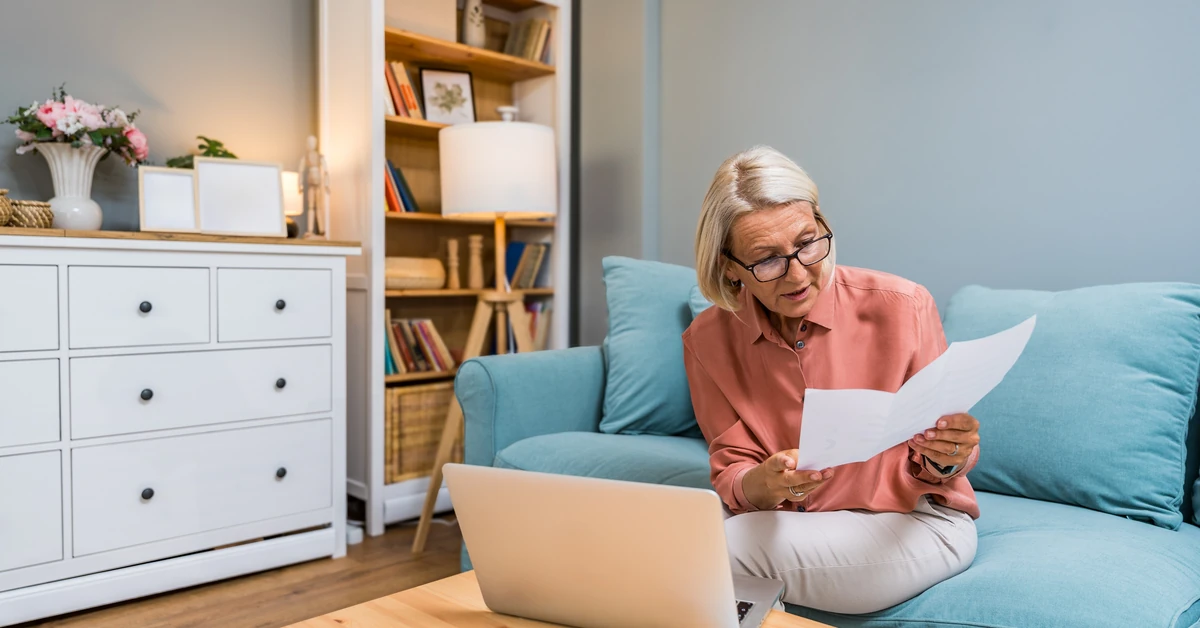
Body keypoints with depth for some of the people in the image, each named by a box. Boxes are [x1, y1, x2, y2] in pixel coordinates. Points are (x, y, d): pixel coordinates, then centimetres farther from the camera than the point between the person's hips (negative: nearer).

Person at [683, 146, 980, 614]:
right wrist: (760, 484, -29)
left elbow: (929, 462, -4)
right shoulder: (707, 340, -7)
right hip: (780, 520, 3)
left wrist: (942, 460, -28)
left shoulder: (901, 307, -14)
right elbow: (730, 474, -6)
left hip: (913, 519, -3)